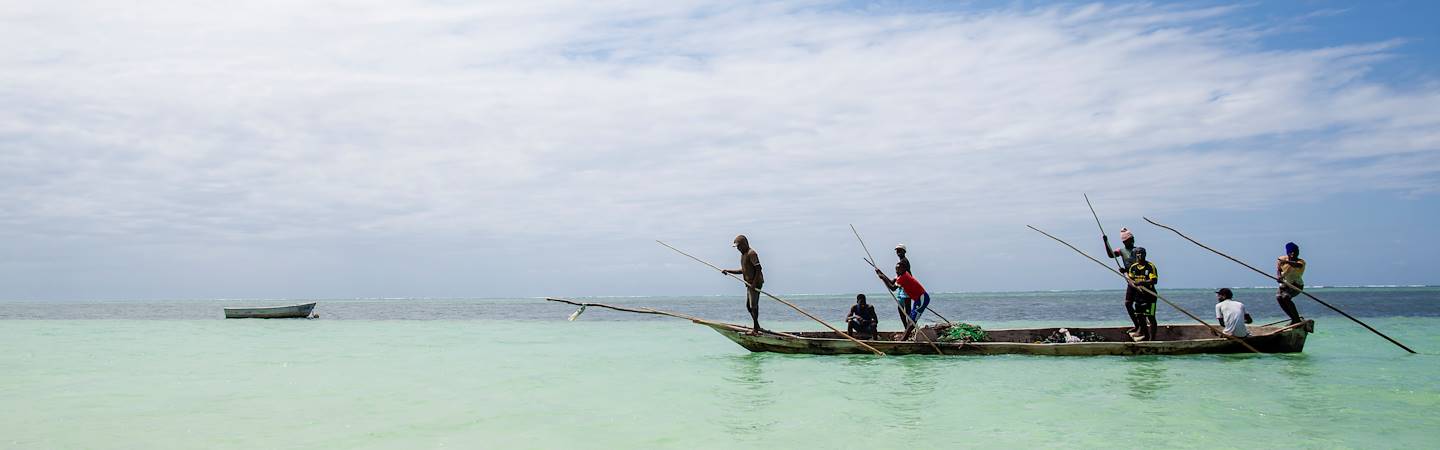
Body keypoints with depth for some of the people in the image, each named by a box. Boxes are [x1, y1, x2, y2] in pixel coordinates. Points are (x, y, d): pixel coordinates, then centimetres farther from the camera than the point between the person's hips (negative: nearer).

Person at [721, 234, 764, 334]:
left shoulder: (751, 253, -14)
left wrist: (754, 283, -24)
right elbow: (743, 270, 23)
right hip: (749, 284, 10)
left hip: (756, 283, -10)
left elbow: (758, 269, -20)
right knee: (748, 305, 15)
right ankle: (757, 326, 24)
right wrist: (728, 271, 16)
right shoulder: (743, 255, 16)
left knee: (753, 305, -8)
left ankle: (756, 329, -4)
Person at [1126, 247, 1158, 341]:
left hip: (1149, 295, -6)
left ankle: (1152, 339, -6)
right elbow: (1130, 280, 4)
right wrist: (1136, 286, -16)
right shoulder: (1133, 267, 8)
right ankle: (1145, 337, 29)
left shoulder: (1150, 266, -7)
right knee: (1140, 318, 14)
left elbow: (1154, 280, -15)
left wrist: (1143, 282, -30)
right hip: (1138, 296, 6)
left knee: (1150, 319, -9)